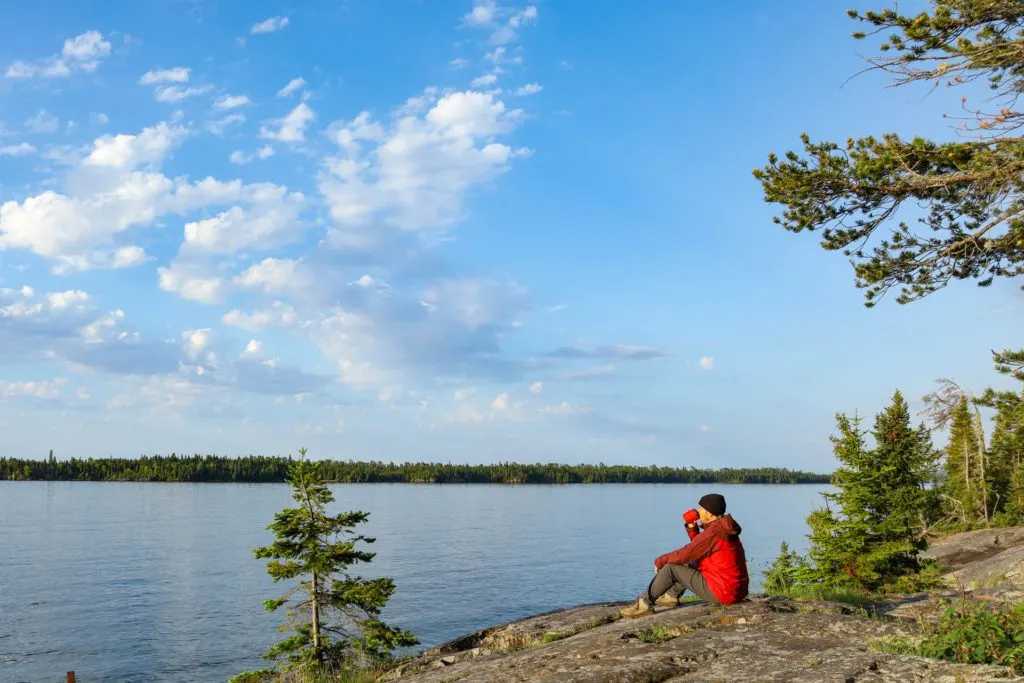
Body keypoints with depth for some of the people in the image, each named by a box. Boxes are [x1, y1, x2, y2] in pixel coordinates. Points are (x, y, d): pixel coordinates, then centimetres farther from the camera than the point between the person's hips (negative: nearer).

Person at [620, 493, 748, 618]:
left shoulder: (713, 532, -19)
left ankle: (644, 604, 4)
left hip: (722, 594, -9)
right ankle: (671, 596, 28)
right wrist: (692, 527, 8)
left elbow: (683, 555, -16)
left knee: (671, 567, -4)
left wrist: (660, 561, 0)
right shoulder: (724, 528, 10)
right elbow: (698, 548, 21)